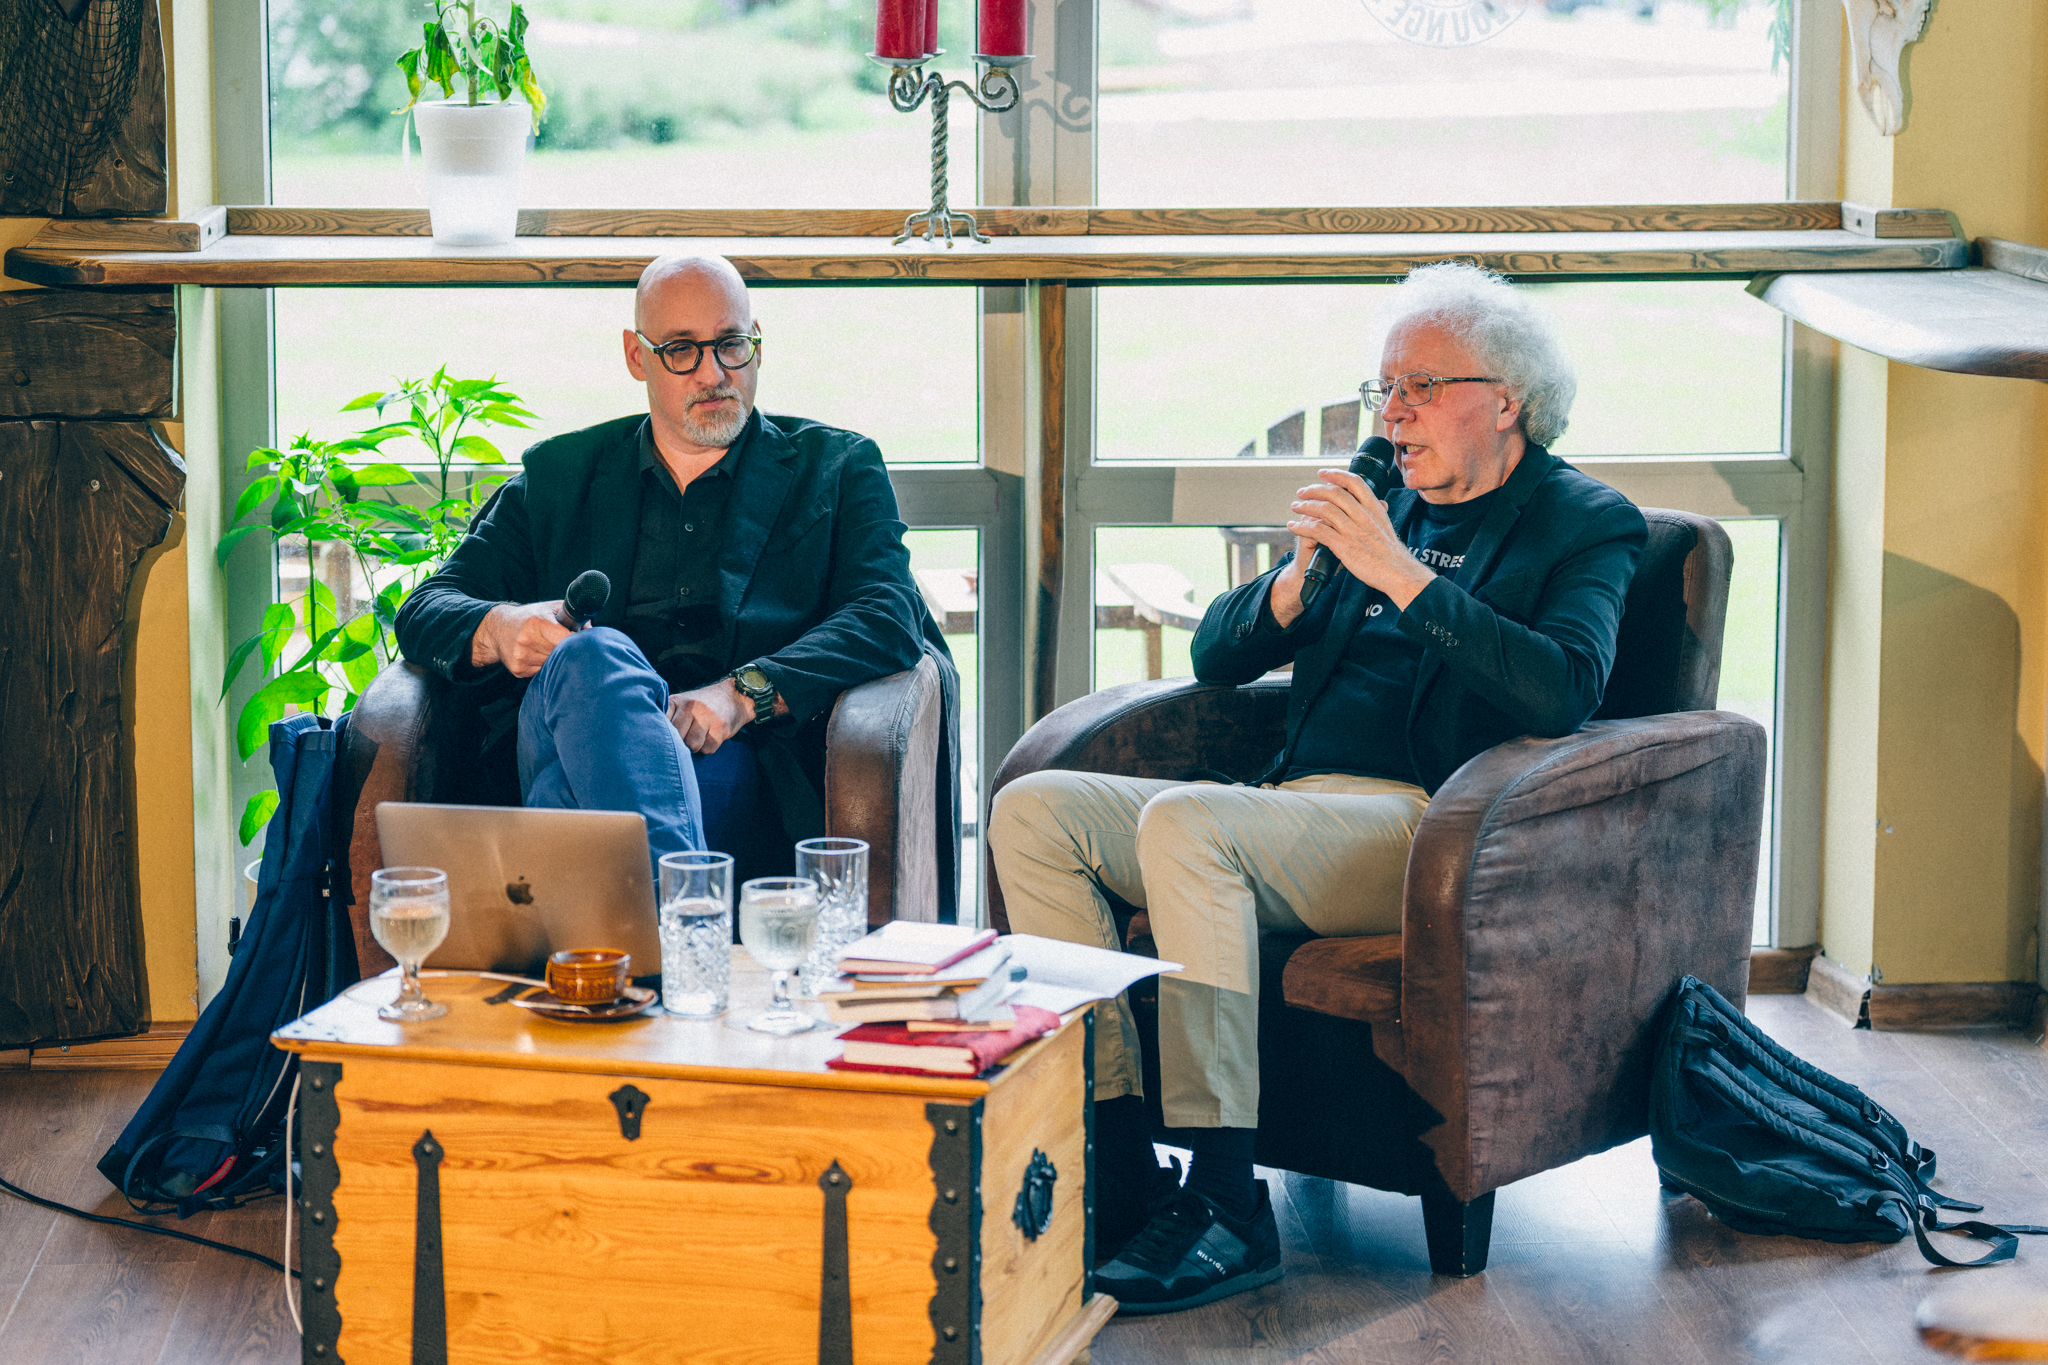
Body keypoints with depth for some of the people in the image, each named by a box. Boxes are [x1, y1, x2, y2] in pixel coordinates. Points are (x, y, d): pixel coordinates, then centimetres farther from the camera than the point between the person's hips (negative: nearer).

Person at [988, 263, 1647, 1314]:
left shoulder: (1586, 525, 6)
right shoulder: (1380, 507, 23)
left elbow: (1565, 692, -15)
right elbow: (1215, 657, 22)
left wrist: (1399, 573, -17)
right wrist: (1297, 581, 1)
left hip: (1425, 825, -7)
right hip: (1294, 813, 7)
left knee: (1183, 819, -33)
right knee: (1032, 811, -11)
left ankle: (1227, 1212, -31)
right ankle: (1121, 1177, -17)